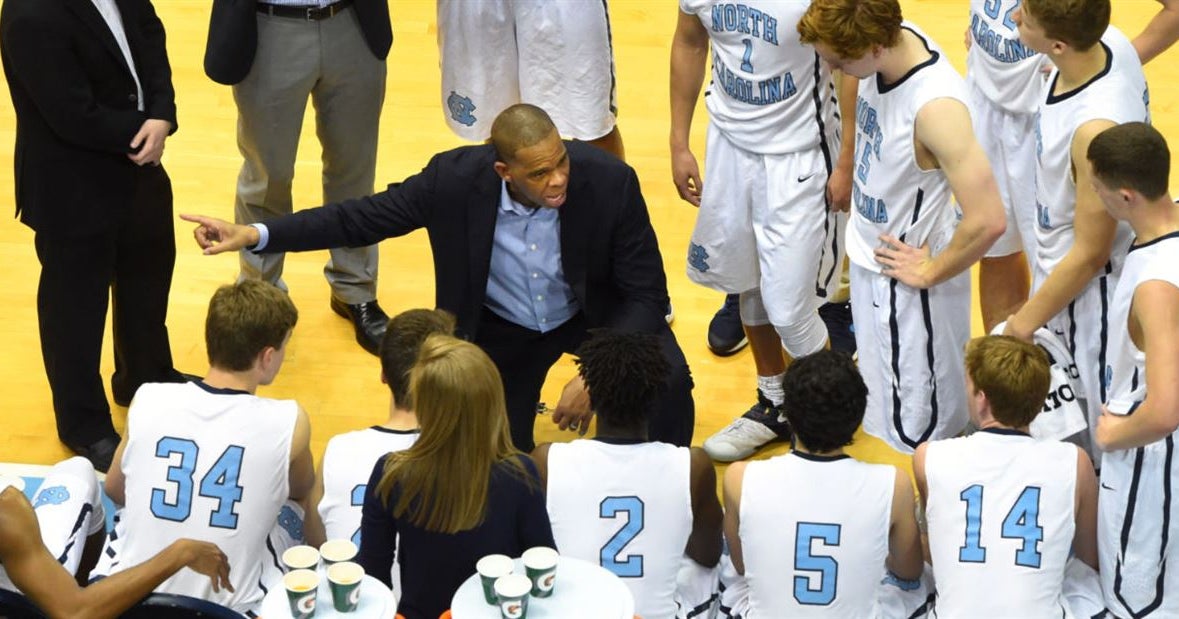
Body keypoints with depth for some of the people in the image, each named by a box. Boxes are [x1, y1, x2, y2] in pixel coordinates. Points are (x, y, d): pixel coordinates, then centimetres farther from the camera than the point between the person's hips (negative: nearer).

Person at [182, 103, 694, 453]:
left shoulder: (609, 182, -30)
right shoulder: (455, 178, -28)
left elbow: (646, 293, -21)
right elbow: (363, 217, -17)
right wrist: (253, 235, -25)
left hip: (591, 315, -1)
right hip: (499, 329, 1)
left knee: (668, 381, -28)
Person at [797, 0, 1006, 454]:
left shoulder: (936, 107, -36)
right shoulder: (893, 40, -13)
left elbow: (987, 220, -37)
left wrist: (931, 272, -21)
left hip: (907, 274, -8)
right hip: (870, 254, 8)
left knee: (919, 432, 7)